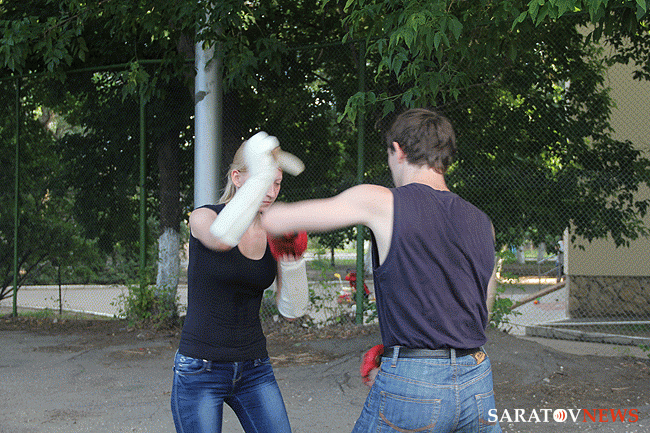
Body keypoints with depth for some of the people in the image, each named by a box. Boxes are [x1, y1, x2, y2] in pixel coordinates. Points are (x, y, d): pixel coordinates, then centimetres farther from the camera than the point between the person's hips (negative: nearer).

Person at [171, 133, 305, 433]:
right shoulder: (203, 217, -8)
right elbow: (222, 237, -36)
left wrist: (292, 261, -15)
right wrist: (260, 175, -45)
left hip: (254, 370, 5)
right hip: (200, 371, -4)